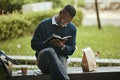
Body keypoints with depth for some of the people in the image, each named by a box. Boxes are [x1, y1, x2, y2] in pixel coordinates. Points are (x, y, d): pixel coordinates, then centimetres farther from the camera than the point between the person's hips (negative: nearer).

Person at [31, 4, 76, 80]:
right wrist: (49, 43, -18)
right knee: (49, 51, -41)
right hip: (43, 59, -1)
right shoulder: (44, 24, -1)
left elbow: (71, 50, 9)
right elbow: (34, 44, -1)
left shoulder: (72, 28, 8)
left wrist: (63, 47, -14)